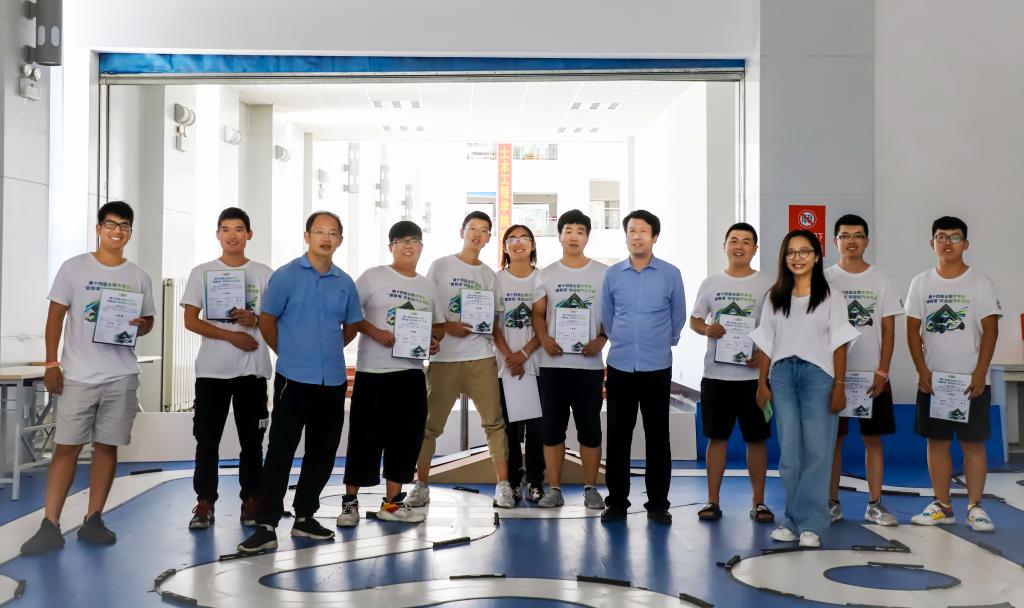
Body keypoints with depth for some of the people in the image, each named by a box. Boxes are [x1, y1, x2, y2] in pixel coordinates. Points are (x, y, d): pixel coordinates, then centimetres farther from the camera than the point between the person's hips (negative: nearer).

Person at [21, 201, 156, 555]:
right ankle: (50, 526, 0)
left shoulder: (139, 277, 8)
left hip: (121, 377, 2)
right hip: (77, 375, -2)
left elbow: (149, 321, 15)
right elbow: (55, 316, 2)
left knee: (107, 446, 6)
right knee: (66, 446, -3)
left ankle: (93, 521, 14)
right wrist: (51, 364, -4)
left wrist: (139, 327, -9)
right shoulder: (74, 268, 2)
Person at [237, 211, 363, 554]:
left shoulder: (345, 283, 9)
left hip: (333, 380, 5)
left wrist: (328, 351, 13)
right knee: (280, 451, -5)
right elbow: (267, 321, 0)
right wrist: (289, 355, 5)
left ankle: (304, 517, 22)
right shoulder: (286, 276, -3)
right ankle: (267, 526, -3)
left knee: (323, 452, 10)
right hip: (294, 378, -5)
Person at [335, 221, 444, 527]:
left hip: (412, 371, 5)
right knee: (366, 436, -3)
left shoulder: (427, 285, 14)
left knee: (406, 436, 7)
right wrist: (374, 332, -18)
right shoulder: (373, 277, -2)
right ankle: (350, 501, 8)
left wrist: (435, 339, -1)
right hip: (373, 371, -5)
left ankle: (392, 502, 18)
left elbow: (438, 323, 21)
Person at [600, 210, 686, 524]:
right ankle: (617, 501, 13)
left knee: (657, 436, 4)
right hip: (620, 366, 1)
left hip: (657, 367, -1)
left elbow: (678, 317, 10)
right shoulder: (612, 274, 4)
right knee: (617, 436, 4)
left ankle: (658, 503, 13)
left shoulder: (670, 274, 0)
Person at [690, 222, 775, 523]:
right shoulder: (711, 283, 7)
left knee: (756, 438, 5)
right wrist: (707, 330, -12)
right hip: (716, 374, 1)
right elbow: (694, 320, 11)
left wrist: (766, 353, -14)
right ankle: (713, 500, 13)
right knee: (717, 437, 6)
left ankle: (758, 502, 14)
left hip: (754, 374, -1)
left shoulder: (766, 285, 3)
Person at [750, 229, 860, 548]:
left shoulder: (830, 297, 3)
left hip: (817, 374, -3)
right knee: (788, 451, 2)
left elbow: (839, 344, 0)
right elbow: (766, 344, 12)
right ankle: (792, 520, 9)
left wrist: (839, 386, -6)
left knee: (816, 450, -6)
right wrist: (762, 383, 7)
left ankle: (810, 524, -1)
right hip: (782, 374, 3)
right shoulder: (774, 297, 12)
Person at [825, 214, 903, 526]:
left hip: (872, 374, 1)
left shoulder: (881, 280, 4)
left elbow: (889, 330, 3)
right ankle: (833, 503, 11)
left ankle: (875, 504, 11)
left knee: (873, 439, 4)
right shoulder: (825, 279, 2)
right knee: (834, 438, 3)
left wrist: (882, 372, -6)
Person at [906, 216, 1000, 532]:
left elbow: (990, 330, -4)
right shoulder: (921, 283, 6)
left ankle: (975, 506, 7)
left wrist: (979, 374, -12)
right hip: (932, 380, 3)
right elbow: (913, 330, 4)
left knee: (973, 443, 0)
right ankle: (942, 506, 15)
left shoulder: (980, 283, -1)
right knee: (937, 441, 7)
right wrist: (922, 371, -6)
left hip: (972, 380, -2)